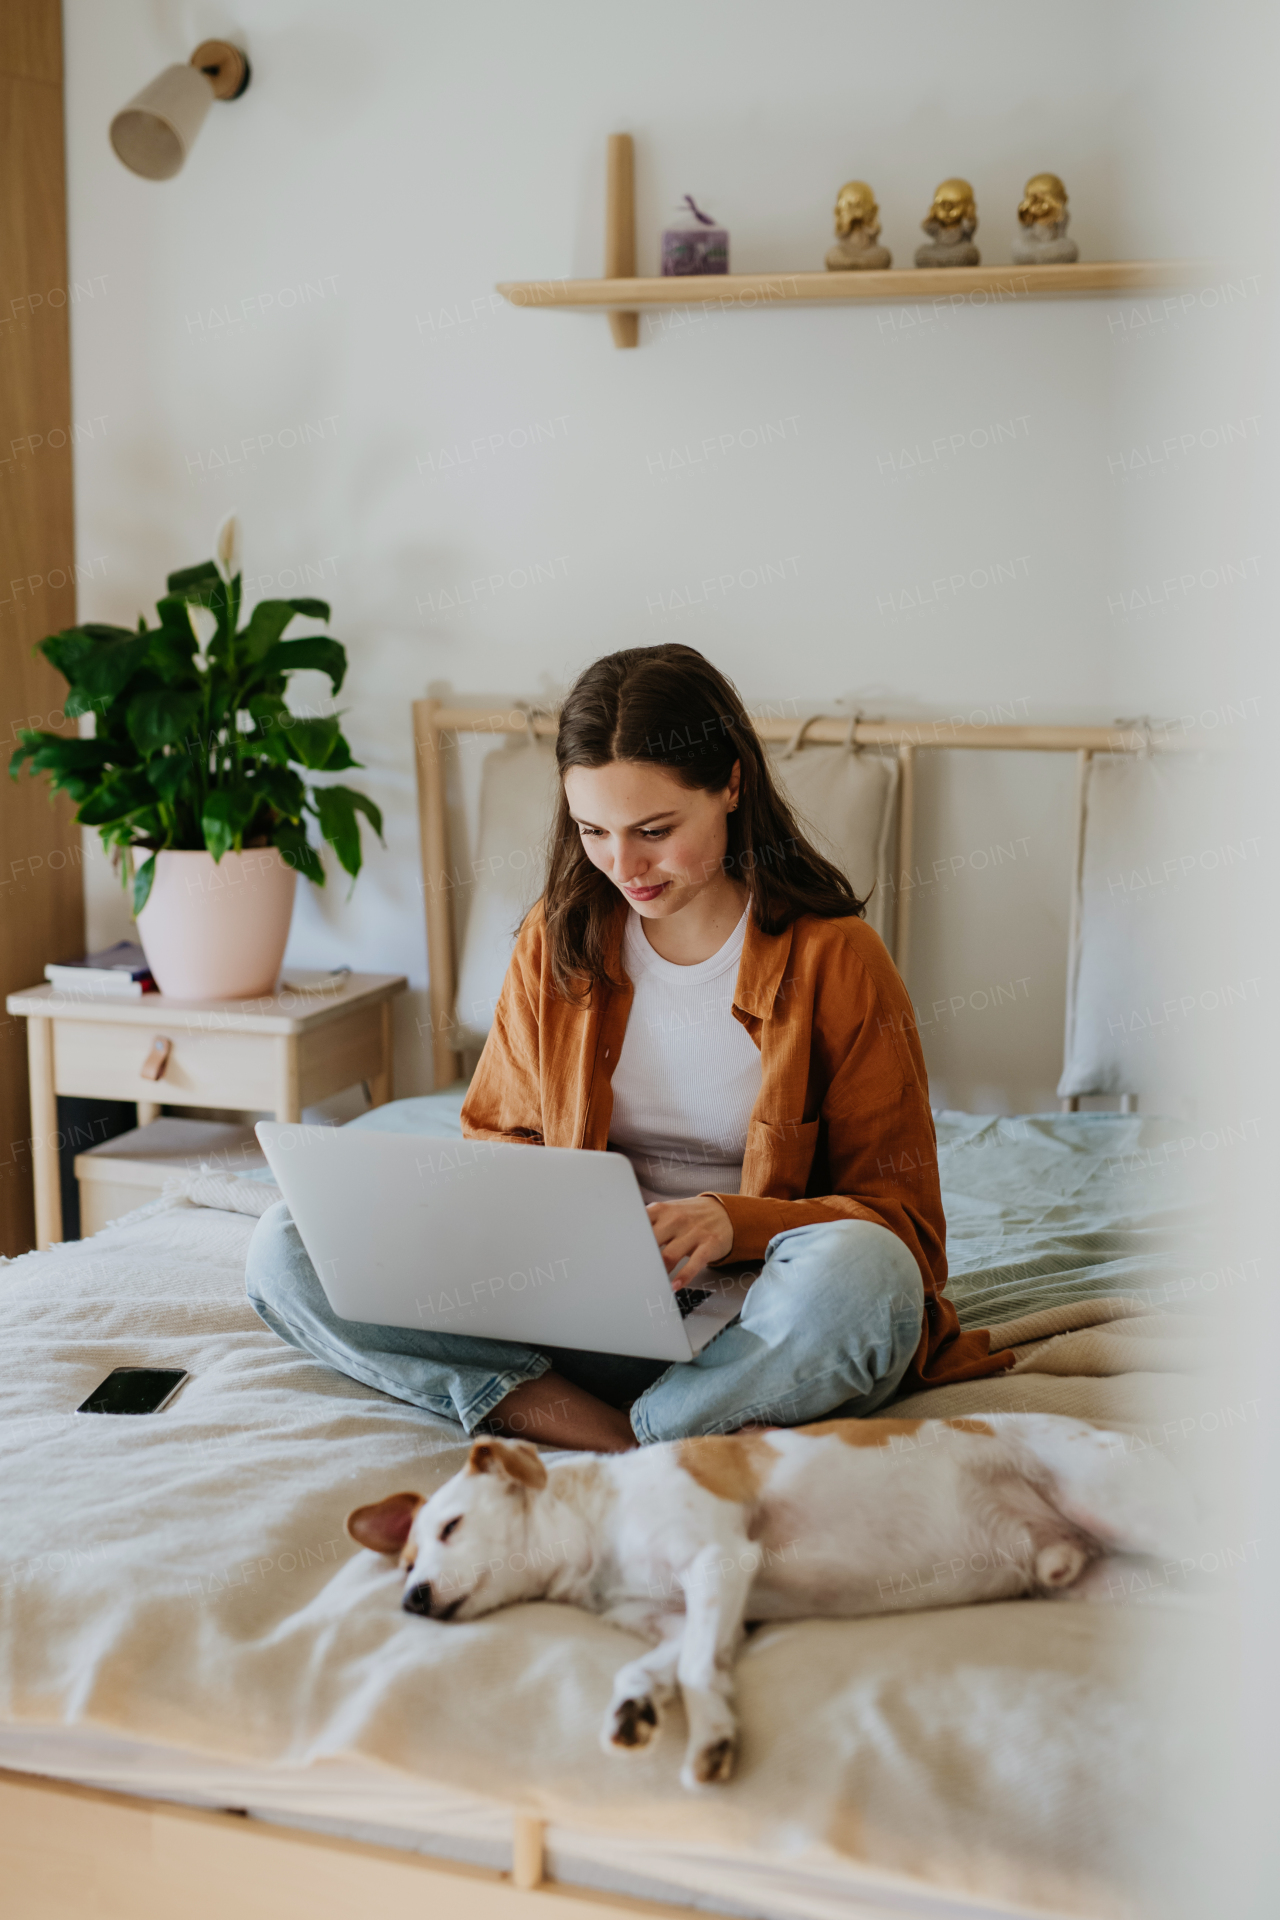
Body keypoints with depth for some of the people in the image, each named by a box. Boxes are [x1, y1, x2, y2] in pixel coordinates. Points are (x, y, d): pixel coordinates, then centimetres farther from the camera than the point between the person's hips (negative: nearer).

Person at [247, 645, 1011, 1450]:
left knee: (856, 1266, -40)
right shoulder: (557, 942, 6)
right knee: (285, 1247, -15)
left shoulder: (834, 958, -5)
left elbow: (901, 1216, -6)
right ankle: (609, 1437, -27)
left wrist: (733, 1223, -24)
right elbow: (498, 1136, 16)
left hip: (771, 1324, -3)